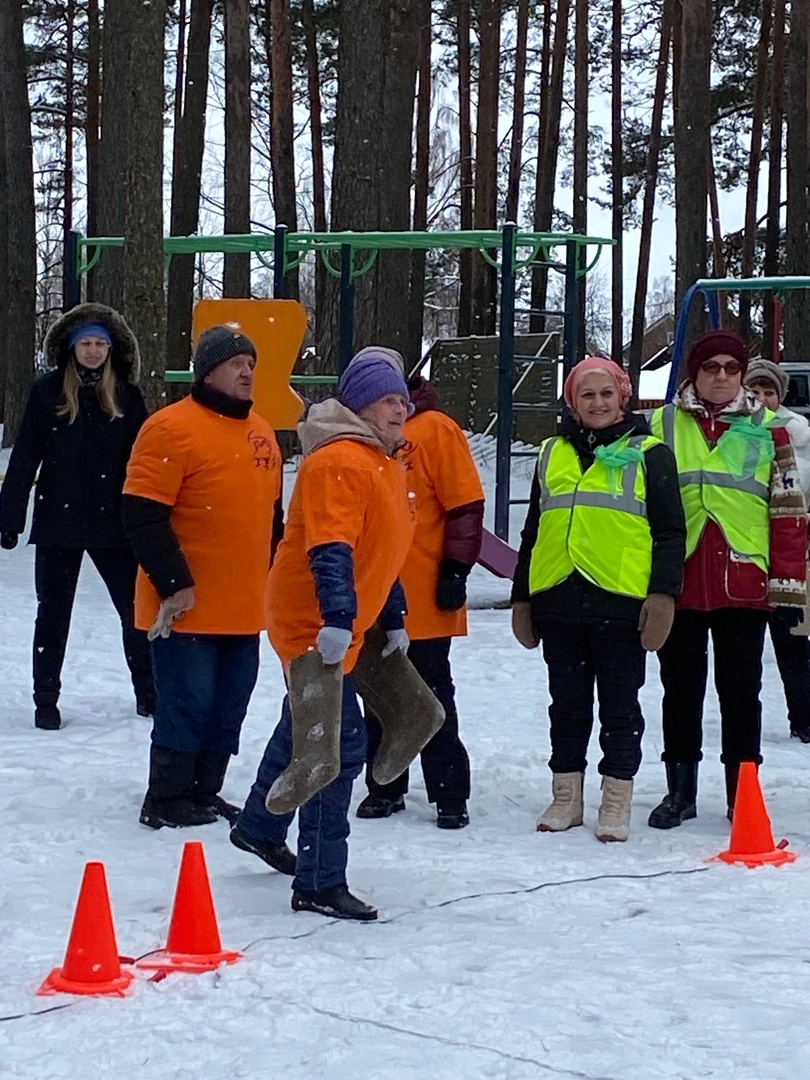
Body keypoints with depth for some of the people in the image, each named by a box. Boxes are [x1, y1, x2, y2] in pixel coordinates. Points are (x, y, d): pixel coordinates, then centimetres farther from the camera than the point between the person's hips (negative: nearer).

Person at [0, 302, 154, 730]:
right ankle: (46, 701, 17)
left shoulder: (126, 397, 2)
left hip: (112, 523, 1)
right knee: (53, 615, 7)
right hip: (58, 521, -1)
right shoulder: (47, 393, -2)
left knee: (136, 610, 3)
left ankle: (147, 693, 17)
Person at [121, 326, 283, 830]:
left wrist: (273, 574, 21)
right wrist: (173, 582, -17)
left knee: (229, 707, 11)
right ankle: (167, 801, 8)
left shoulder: (260, 432, 15)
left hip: (245, 608, 8)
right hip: (188, 607, -8)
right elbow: (143, 514, -15)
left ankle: (204, 792, 23)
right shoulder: (173, 429, -11)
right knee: (189, 703, -4)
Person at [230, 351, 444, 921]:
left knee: (304, 728, 25)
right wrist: (336, 618, -37)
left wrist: (394, 619, 23)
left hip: (348, 625, 11)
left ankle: (260, 827, 46)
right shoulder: (339, 462, -19)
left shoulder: (386, 464, 14)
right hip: (315, 624, -11)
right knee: (337, 745, -12)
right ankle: (319, 885, -6)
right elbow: (329, 551, -29)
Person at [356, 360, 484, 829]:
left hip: (424, 598, -6)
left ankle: (450, 796, 7)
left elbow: (466, 504, -9)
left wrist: (455, 570, -13)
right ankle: (384, 788, 20)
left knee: (434, 700, 1)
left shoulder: (435, 429, -6)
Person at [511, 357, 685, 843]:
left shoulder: (649, 454, 4)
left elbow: (670, 531, 0)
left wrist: (663, 593, -10)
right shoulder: (553, 454, 16)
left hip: (620, 602, -4)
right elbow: (532, 532, 20)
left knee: (619, 708, 2)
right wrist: (522, 596, 16)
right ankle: (566, 797, 20)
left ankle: (617, 803, 10)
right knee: (568, 705, 11)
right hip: (558, 601, 4)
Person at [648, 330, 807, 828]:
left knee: (741, 692, 5)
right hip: (679, 582, 1)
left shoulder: (767, 428, 5)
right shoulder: (665, 425, 6)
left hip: (744, 583, -1)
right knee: (681, 688, 9)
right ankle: (681, 790, 20)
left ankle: (743, 794, 14)